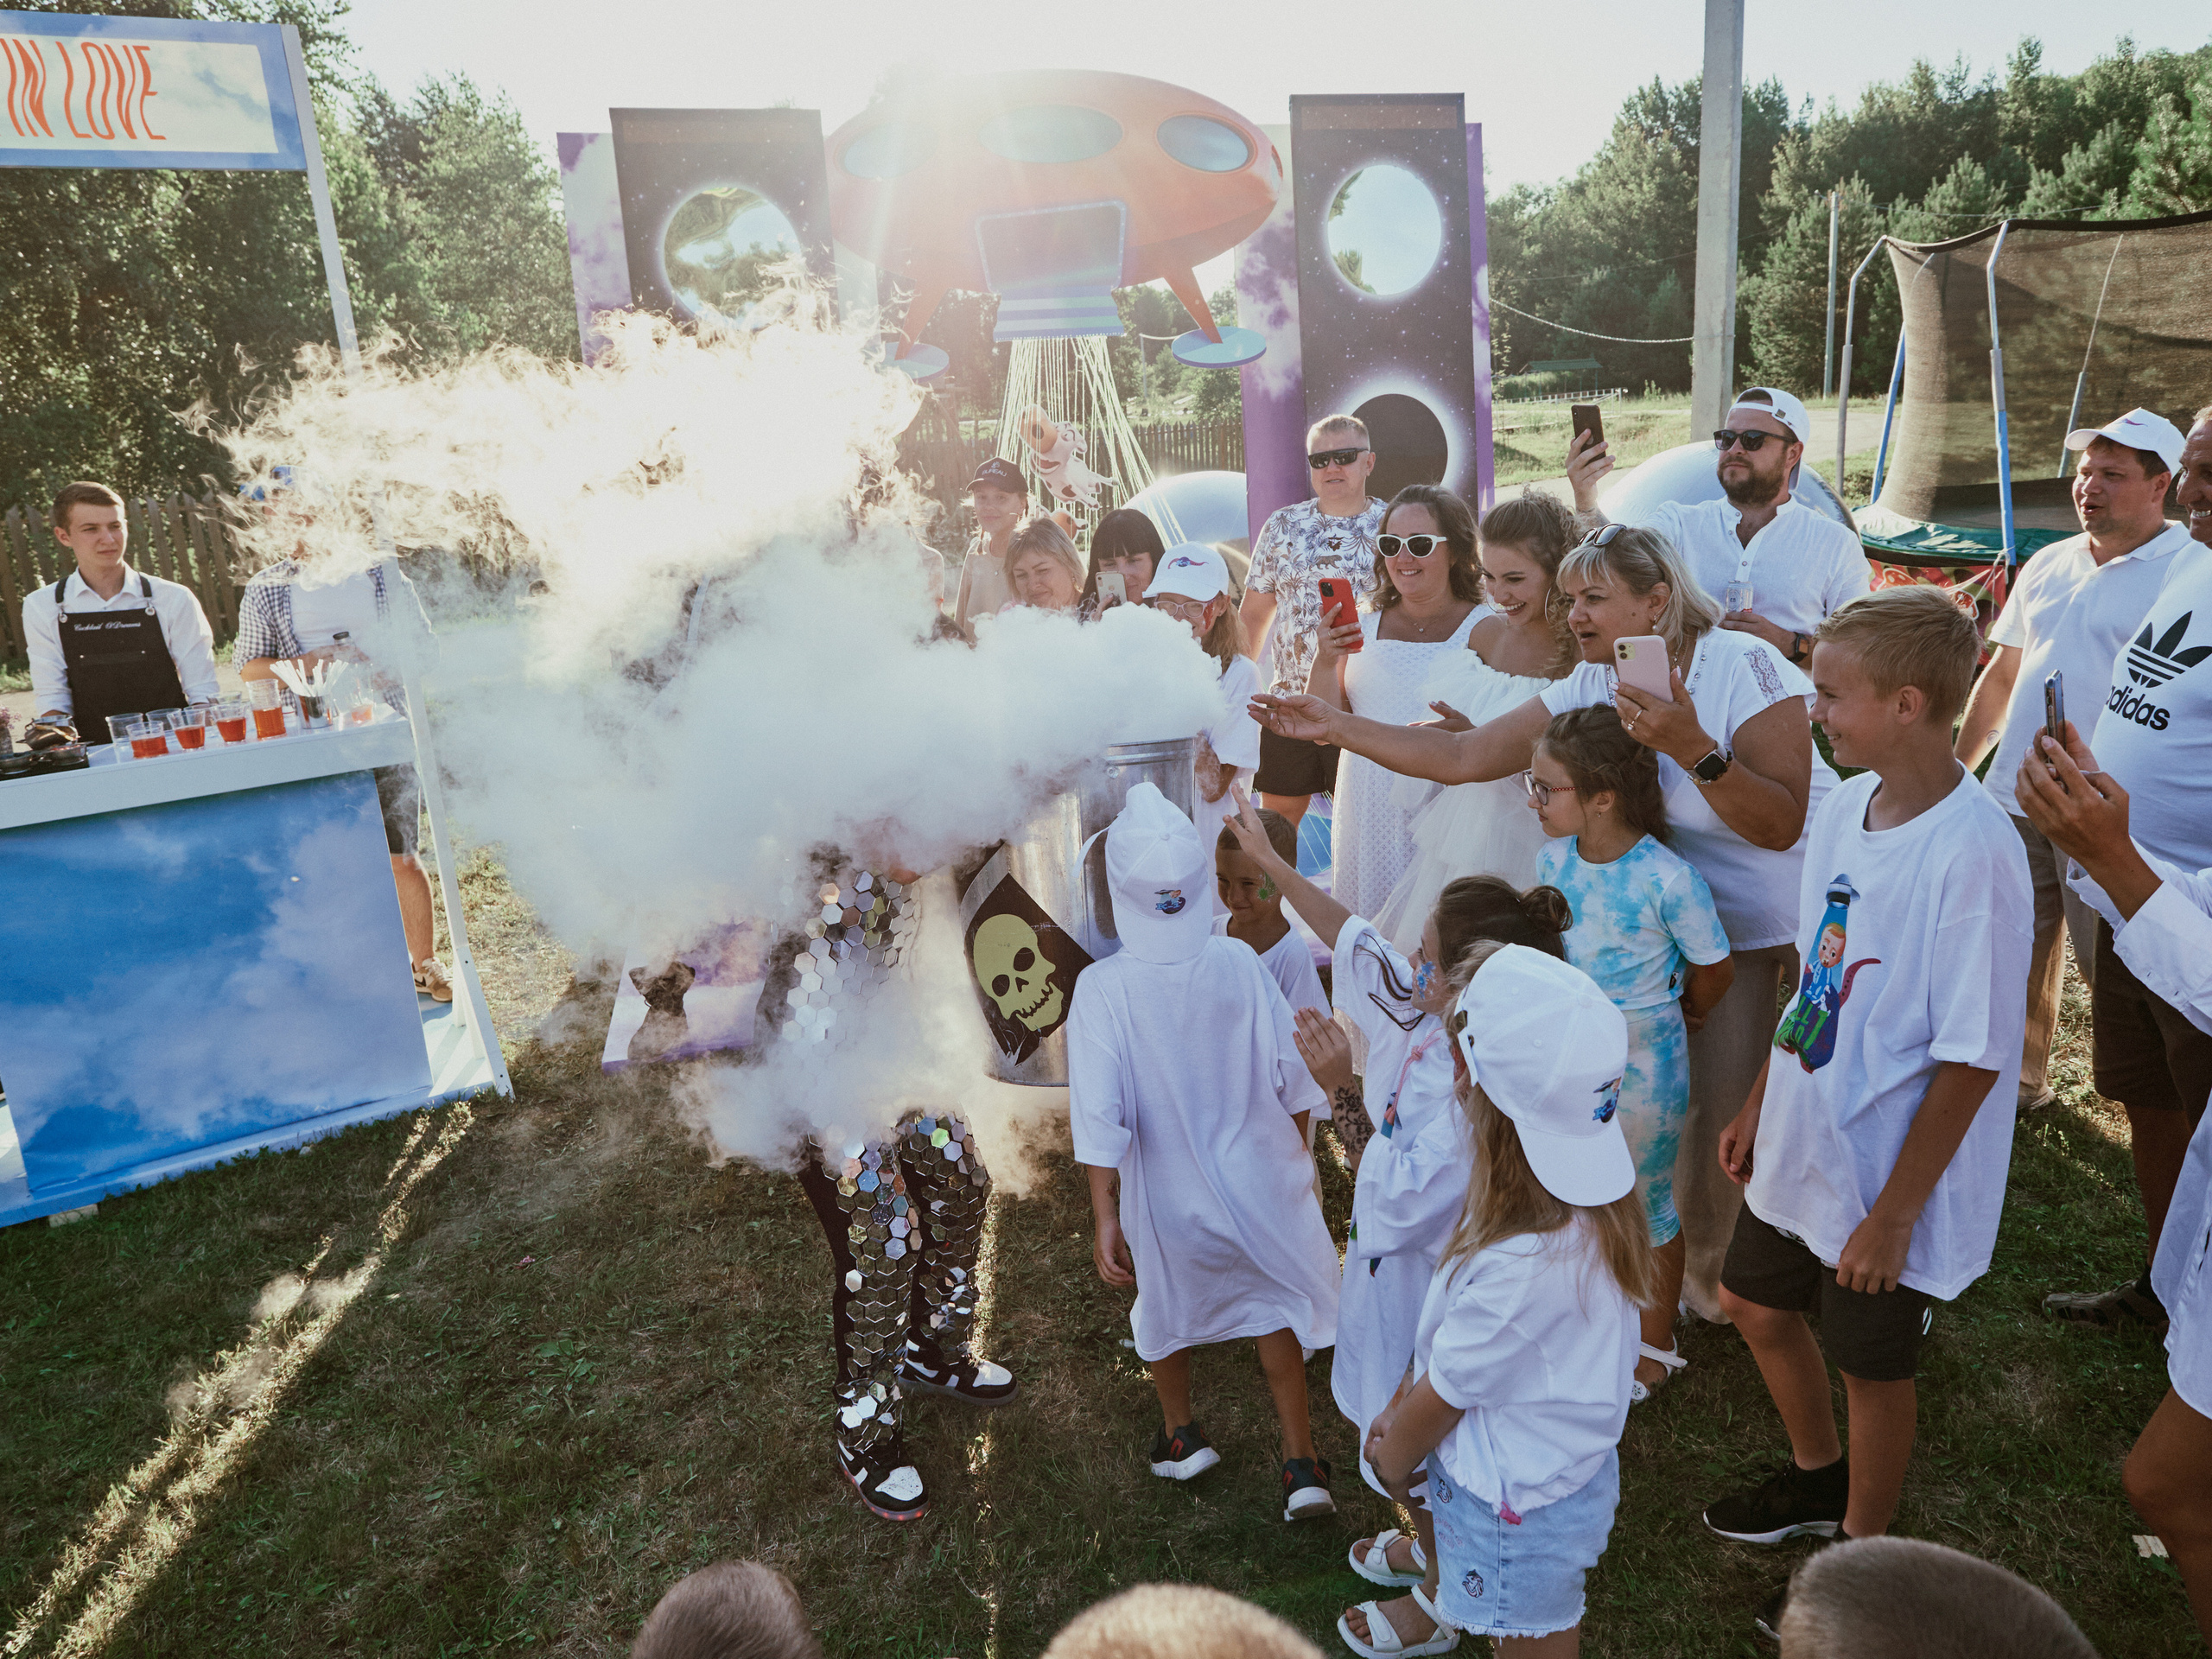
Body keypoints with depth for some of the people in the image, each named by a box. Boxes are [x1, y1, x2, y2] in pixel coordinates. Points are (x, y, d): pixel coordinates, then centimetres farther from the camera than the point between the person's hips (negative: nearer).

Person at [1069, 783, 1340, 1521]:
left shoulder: (1103, 988, -22)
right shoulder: (1240, 963, -15)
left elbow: (1100, 1115, -22)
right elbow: (1294, 1077, -6)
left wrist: (1105, 1217, -12)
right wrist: (1296, 1155, 12)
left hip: (1167, 1198, -1)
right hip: (1259, 1181, 1)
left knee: (1167, 1307, 26)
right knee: (1275, 1303, 24)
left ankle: (1181, 1435, 47)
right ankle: (1300, 1461, 26)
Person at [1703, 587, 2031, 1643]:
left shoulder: (1971, 853, -27)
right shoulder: (1845, 805, -3)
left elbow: (1972, 1061, -22)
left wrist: (1894, 1213, -18)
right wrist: (1759, 1106, 13)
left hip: (1889, 1176, -8)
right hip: (1806, 1146, 8)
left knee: (1873, 1361, 13)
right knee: (1757, 1307, 24)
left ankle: (1863, 1551, 40)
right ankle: (1818, 1478, 51)